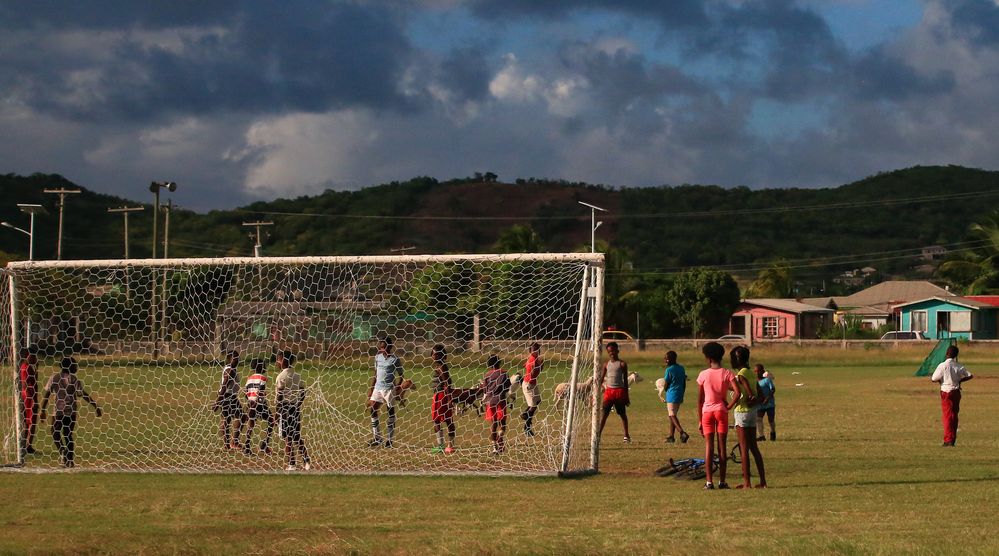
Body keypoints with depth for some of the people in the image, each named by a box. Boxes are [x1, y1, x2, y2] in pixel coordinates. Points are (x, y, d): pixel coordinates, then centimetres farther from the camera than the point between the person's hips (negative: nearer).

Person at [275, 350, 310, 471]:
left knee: (288, 438, -1)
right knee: (297, 437, 14)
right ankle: (306, 462, 9)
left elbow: (280, 396, -15)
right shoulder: (297, 376, 8)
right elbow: (303, 392, 9)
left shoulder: (281, 376, -12)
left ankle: (291, 465, 0)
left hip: (285, 408, -6)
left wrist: (277, 412, -11)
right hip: (295, 408, 6)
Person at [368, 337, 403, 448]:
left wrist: (396, 386, -17)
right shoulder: (378, 357, 9)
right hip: (378, 388, 6)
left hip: (389, 389, -6)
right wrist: (371, 388, 14)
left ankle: (389, 439, 7)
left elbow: (400, 375, -4)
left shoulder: (394, 360, -7)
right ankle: (376, 438, 11)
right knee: (373, 410, 2)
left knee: (390, 412, 0)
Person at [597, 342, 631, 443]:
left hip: (620, 391, -2)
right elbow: (601, 379, 10)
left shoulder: (622, 364, 0)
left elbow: (625, 380, 2)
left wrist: (627, 396, 1)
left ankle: (626, 436, 16)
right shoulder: (606, 364, 8)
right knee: (604, 413, -6)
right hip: (609, 391, 2)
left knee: (623, 414, 7)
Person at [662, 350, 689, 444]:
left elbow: (666, 385, -9)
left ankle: (682, 433, -25)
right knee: (672, 416, 15)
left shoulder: (669, 370, -13)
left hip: (671, 395, -8)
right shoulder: (682, 369, 10)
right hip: (679, 396, 8)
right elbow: (684, 384, 14)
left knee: (672, 416, -8)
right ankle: (671, 436, 16)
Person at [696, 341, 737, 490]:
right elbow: (737, 393, -16)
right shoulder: (727, 374, -3)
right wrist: (728, 406, -1)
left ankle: (709, 482, -4)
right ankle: (722, 481, 6)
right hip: (721, 411, 0)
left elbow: (700, 400, 1)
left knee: (709, 446, 1)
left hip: (707, 412, 0)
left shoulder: (703, 375, -3)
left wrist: (699, 420, 7)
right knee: (722, 446, 5)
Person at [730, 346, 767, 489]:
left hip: (742, 412, -9)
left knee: (744, 449, -4)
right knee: (753, 448, 13)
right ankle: (763, 481, 13)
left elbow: (750, 394, -22)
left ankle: (747, 483, -3)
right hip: (752, 412, 9)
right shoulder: (751, 374, 12)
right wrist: (753, 402, -2)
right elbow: (760, 397, 12)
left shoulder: (741, 374, -14)